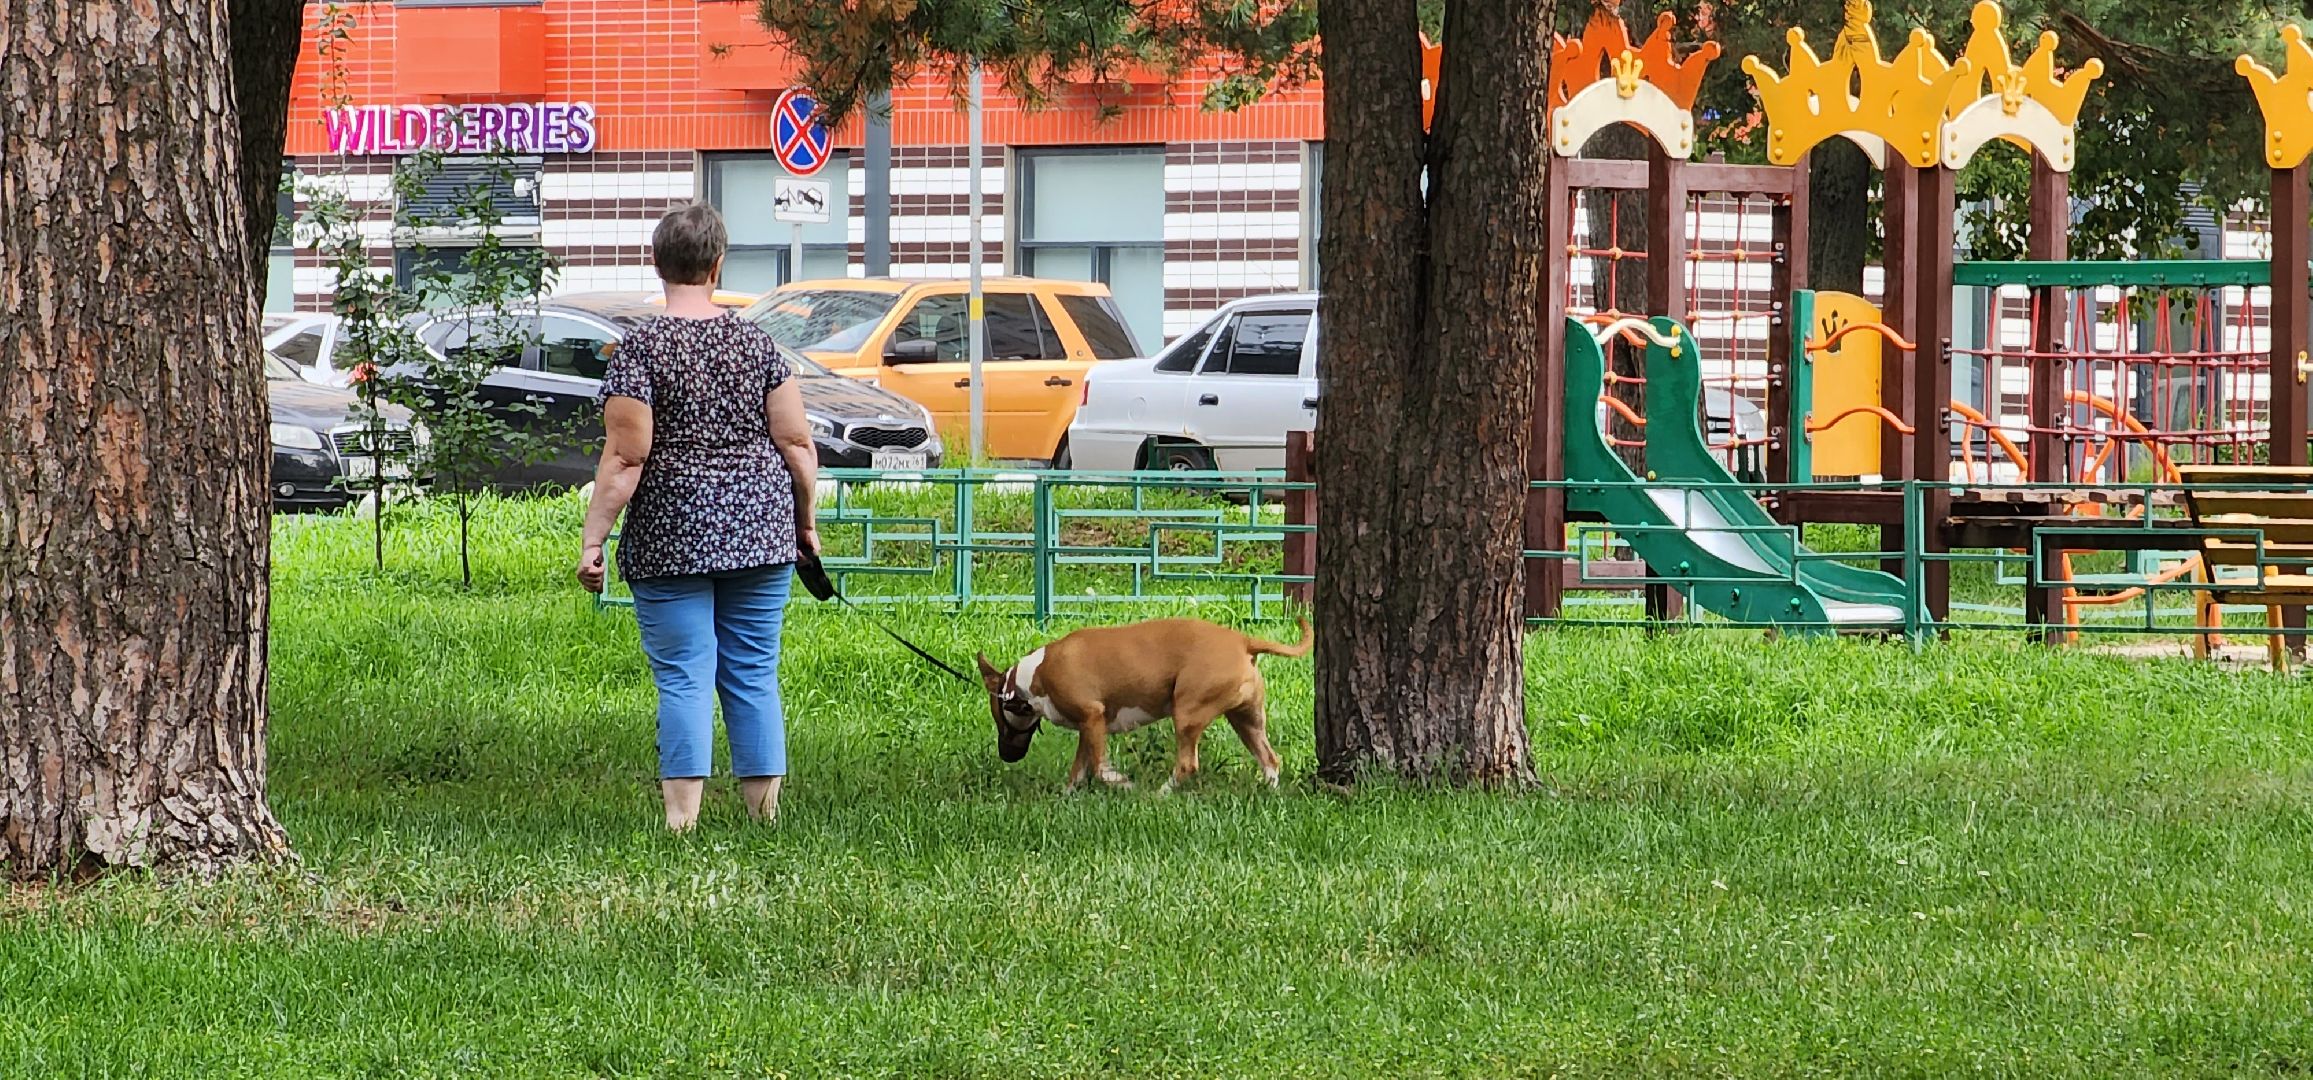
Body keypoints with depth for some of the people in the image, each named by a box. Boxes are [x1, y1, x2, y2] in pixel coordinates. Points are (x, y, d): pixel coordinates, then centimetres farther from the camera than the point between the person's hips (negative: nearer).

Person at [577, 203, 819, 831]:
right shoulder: (755, 343, 2)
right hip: (759, 530, 3)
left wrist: (594, 541, -9)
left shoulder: (640, 350, -8)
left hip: (670, 538, -3)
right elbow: (797, 445, 3)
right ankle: (764, 809, 10)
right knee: (755, 674, 9)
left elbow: (625, 460, -12)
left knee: (683, 677, -1)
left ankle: (682, 812, -5)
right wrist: (804, 522, 16)